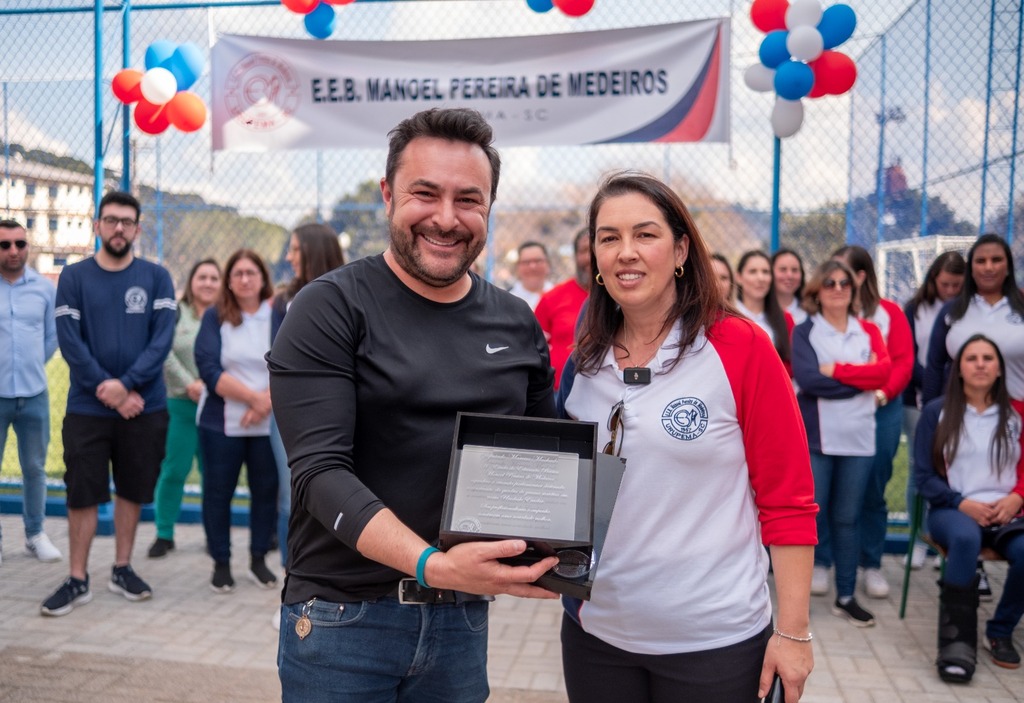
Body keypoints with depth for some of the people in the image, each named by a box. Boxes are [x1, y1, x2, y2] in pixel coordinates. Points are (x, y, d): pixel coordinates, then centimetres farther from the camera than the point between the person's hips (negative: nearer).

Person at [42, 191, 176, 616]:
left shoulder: (156, 278, 2)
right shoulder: (73, 278, 1)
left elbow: (162, 339, -7)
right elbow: (70, 343, -6)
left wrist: (126, 383, -19)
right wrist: (112, 393, -14)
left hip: (145, 408, 1)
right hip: (87, 408, -1)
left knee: (132, 491, 11)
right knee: (82, 494, 3)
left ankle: (122, 569, 26)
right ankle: (77, 581, 15)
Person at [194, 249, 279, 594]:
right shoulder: (215, 316, 1)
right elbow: (209, 370, -10)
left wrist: (268, 401, -18)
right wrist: (254, 397, -18)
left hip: (270, 423, 1)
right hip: (222, 423, 0)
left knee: (266, 491, 6)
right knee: (218, 492, 5)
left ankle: (259, 560, 22)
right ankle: (221, 563, 20)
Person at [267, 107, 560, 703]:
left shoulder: (518, 325, 4)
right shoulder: (331, 309, -9)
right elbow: (321, 471, -17)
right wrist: (432, 564, -30)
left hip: (463, 617, 4)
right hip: (343, 617, -3)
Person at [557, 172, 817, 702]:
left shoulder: (741, 349, -10)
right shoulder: (582, 362, 2)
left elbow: (789, 500, -8)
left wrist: (792, 632, -9)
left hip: (714, 638, -3)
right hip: (595, 631, 4)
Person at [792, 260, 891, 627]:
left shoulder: (868, 331, 11)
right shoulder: (804, 332, 1)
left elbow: (883, 371, -6)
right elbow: (807, 379, -14)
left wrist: (834, 370, -12)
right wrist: (862, 377, -8)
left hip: (858, 437, 3)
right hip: (815, 436, -2)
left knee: (848, 517, 8)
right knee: (812, 512, -2)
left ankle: (846, 596, 18)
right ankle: (818, 560, 26)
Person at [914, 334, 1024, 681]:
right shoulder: (937, 412, 4)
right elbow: (924, 475, 2)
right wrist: (962, 503, -12)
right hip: (953, 510, -2)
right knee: (965, 538, -38)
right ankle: (957, 641, -31)